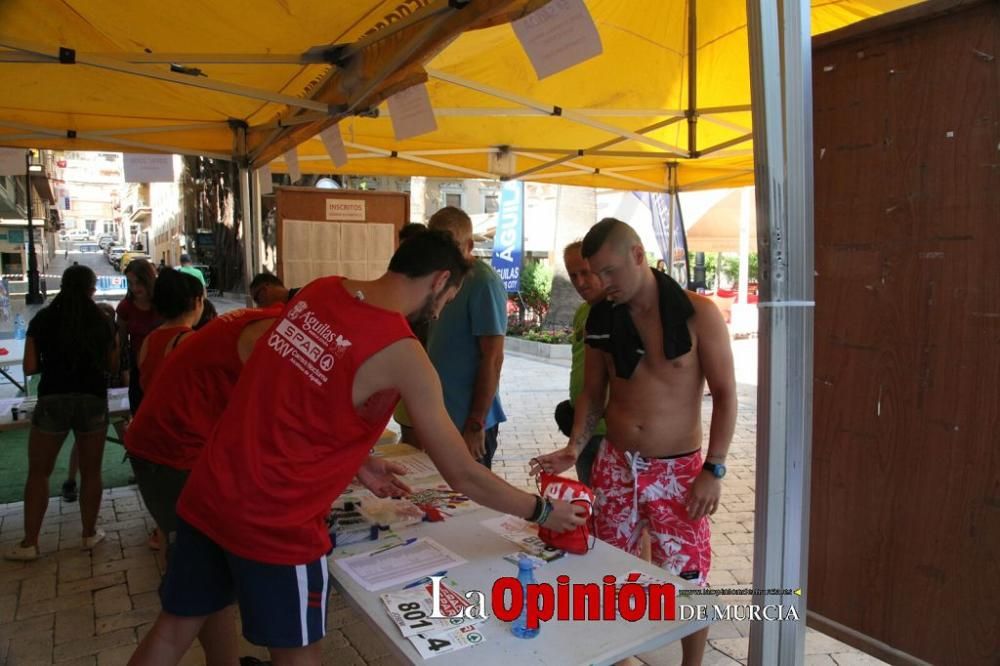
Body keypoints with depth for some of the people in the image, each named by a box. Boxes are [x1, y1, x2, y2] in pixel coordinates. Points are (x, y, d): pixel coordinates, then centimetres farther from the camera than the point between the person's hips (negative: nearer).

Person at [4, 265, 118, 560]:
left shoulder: (43, 319, -1)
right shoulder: (102, 321, 0)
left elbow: (30, 367, -1)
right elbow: (112, 365, 6)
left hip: (52, 400, 0)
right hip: (93, 400, 0)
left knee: (38, 472, 12)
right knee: (91, 470, 11)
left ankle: (29, 543, 15)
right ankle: (90, 533, 22)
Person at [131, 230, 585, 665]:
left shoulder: (319, 291, 1)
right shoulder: (401, 354, -17)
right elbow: (464, 476, -11)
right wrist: (543, 512, 3)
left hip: (210, 492, 7)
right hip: (274, 520, -7)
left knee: (174, 628, 22)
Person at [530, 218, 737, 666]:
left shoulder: (698, 314, -10)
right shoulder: (601, 319, 1)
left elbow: (725, 394, -7)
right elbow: (592, 392, 8)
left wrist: (713, 470, -12)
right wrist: (573, 449, -6)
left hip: (678, 470, -3)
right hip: (615, 465, 4)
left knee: (685, 581, 3)